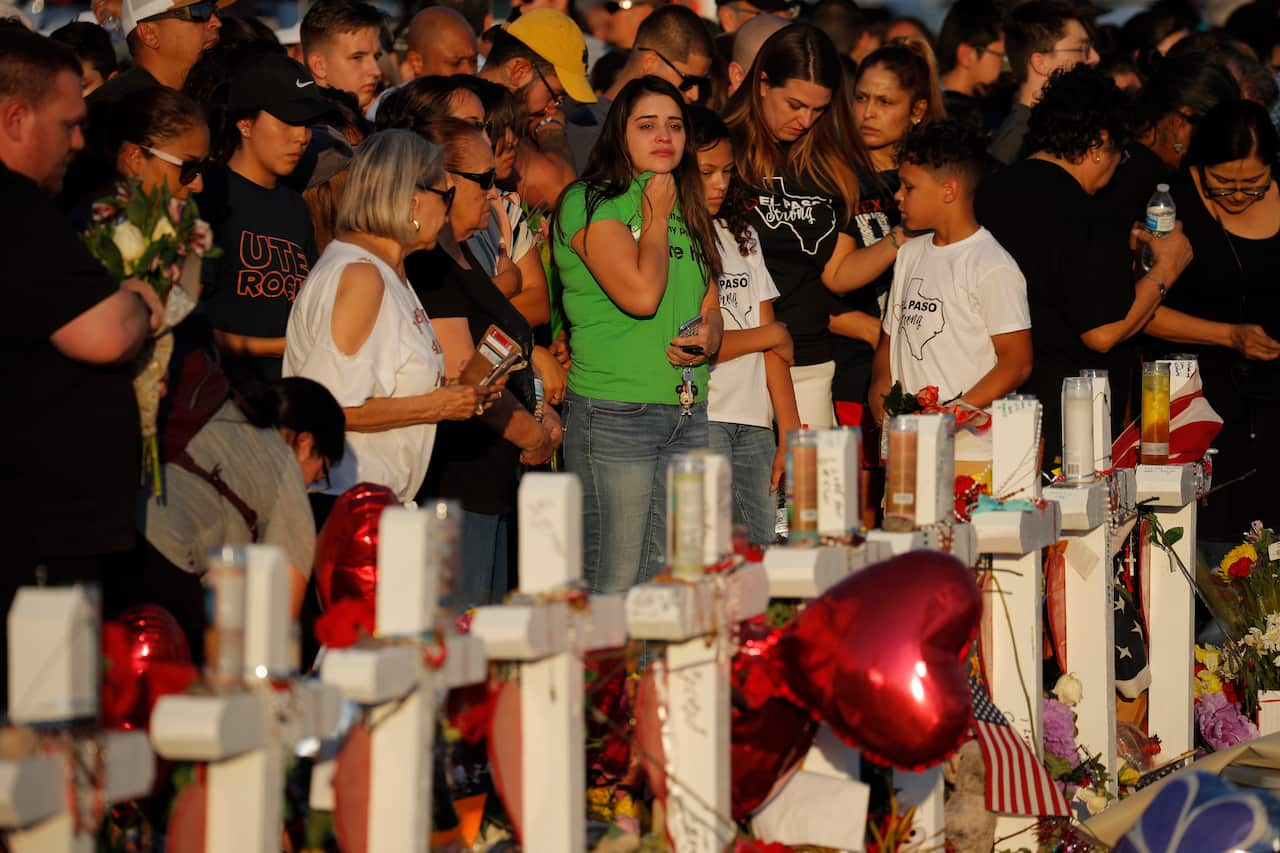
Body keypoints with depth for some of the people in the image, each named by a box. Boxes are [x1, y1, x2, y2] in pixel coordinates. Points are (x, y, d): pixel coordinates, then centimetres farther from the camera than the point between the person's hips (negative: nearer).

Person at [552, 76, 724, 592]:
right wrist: (656, 216, -5)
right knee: (615, 583, -7)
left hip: (688, 411, 7)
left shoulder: (688, 212, 17)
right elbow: (641, 294, -18)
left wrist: (708, 337, -2)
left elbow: (711, 308, 22)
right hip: (615, 414, -7)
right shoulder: (589, 203, -6)